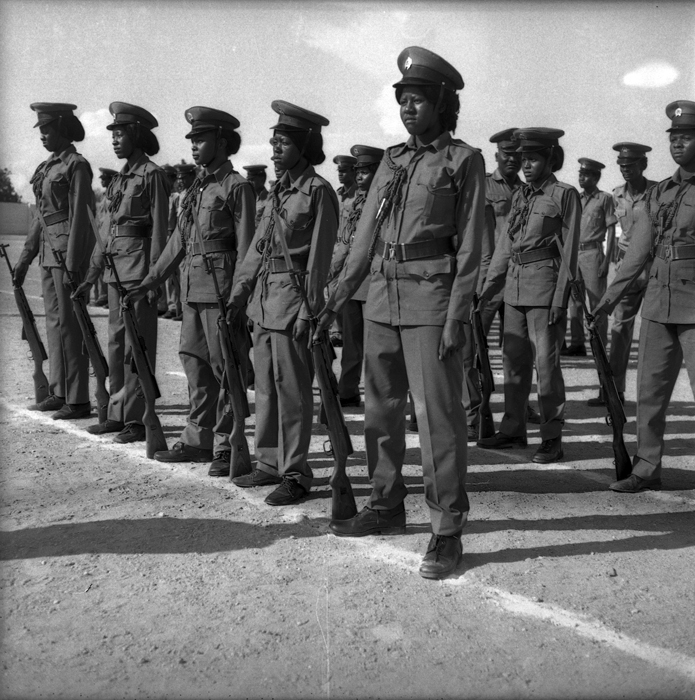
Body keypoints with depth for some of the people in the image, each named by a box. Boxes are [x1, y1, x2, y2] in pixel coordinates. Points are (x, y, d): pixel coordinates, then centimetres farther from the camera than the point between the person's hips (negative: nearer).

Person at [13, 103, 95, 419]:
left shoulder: (76, 166, -9)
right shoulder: (47, 167, 17)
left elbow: (80, 217, -14)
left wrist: (72, 265, -19)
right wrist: (25, 258, 19)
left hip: (69, 248, -9)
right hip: (49, 250, 9)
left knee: (69, 322, -7)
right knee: (54, 321, 11)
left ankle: (79, 400, 0)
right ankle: (59, 393, 20)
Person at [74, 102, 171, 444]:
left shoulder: (152, 175, -7)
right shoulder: (120, 178, 17)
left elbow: (159, 229, -11)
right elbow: (109, 228, 19)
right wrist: (92, 274, 18)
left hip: (139, 263, -8)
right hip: (116, 266, 8)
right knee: (117, 342, 11)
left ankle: (138, 419, 4)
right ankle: (118, 413, 20)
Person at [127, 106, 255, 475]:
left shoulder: (237, 187, -5)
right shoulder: (194, 189, 18)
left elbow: (245, 248, -10)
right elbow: (178, 242, 21)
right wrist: (149, 281, 18)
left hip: (221, 289, -8)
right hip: (192, 289, 8)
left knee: (226, 369, -2)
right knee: (194, 363, 12)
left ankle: (226, 447, 7)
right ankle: (198, 439, 22)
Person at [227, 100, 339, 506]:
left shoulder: (318, 191, -9)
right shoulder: (281, 189, 15)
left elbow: (319, 258, -12)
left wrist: (308, 310, -15)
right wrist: (241, 290, 16)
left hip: (292, 295, -8)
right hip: (265, 295, 8)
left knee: (292, 387, -3)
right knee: (266, 384, 13)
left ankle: (296, 474, 7)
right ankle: (270, 463, 25)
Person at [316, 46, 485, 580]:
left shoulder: (464, 160, -1)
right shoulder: (392, 161, 15)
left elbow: (469, 245, -6)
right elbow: (366, 234, 15)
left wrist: (456, 317, -13)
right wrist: (338, 298, 10)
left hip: (431, 298, -6)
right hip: (382, 297, 6)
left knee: (438, 415, -5)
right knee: (381, 409, 12)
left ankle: (448, 531, 4)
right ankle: (387, 507, 27)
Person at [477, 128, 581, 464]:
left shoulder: (565, 194, -3)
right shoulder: (520, 196, 15)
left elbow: (570, 249, -7)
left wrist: (561, 295, -13)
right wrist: (489, 285, 13)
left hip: (544, 280, -6)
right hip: (514, 284, 7)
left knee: (546, 361, -5)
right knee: (513, 358, 10)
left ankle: (551, 438, 5)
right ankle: (512, 429, 22)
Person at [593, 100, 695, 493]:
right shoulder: (658, 195, 13)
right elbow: (638, 253, 16)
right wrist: (612, 296, 15)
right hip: (657, 305, 6)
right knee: (650, 391, 9)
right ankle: (647, 469, 20)